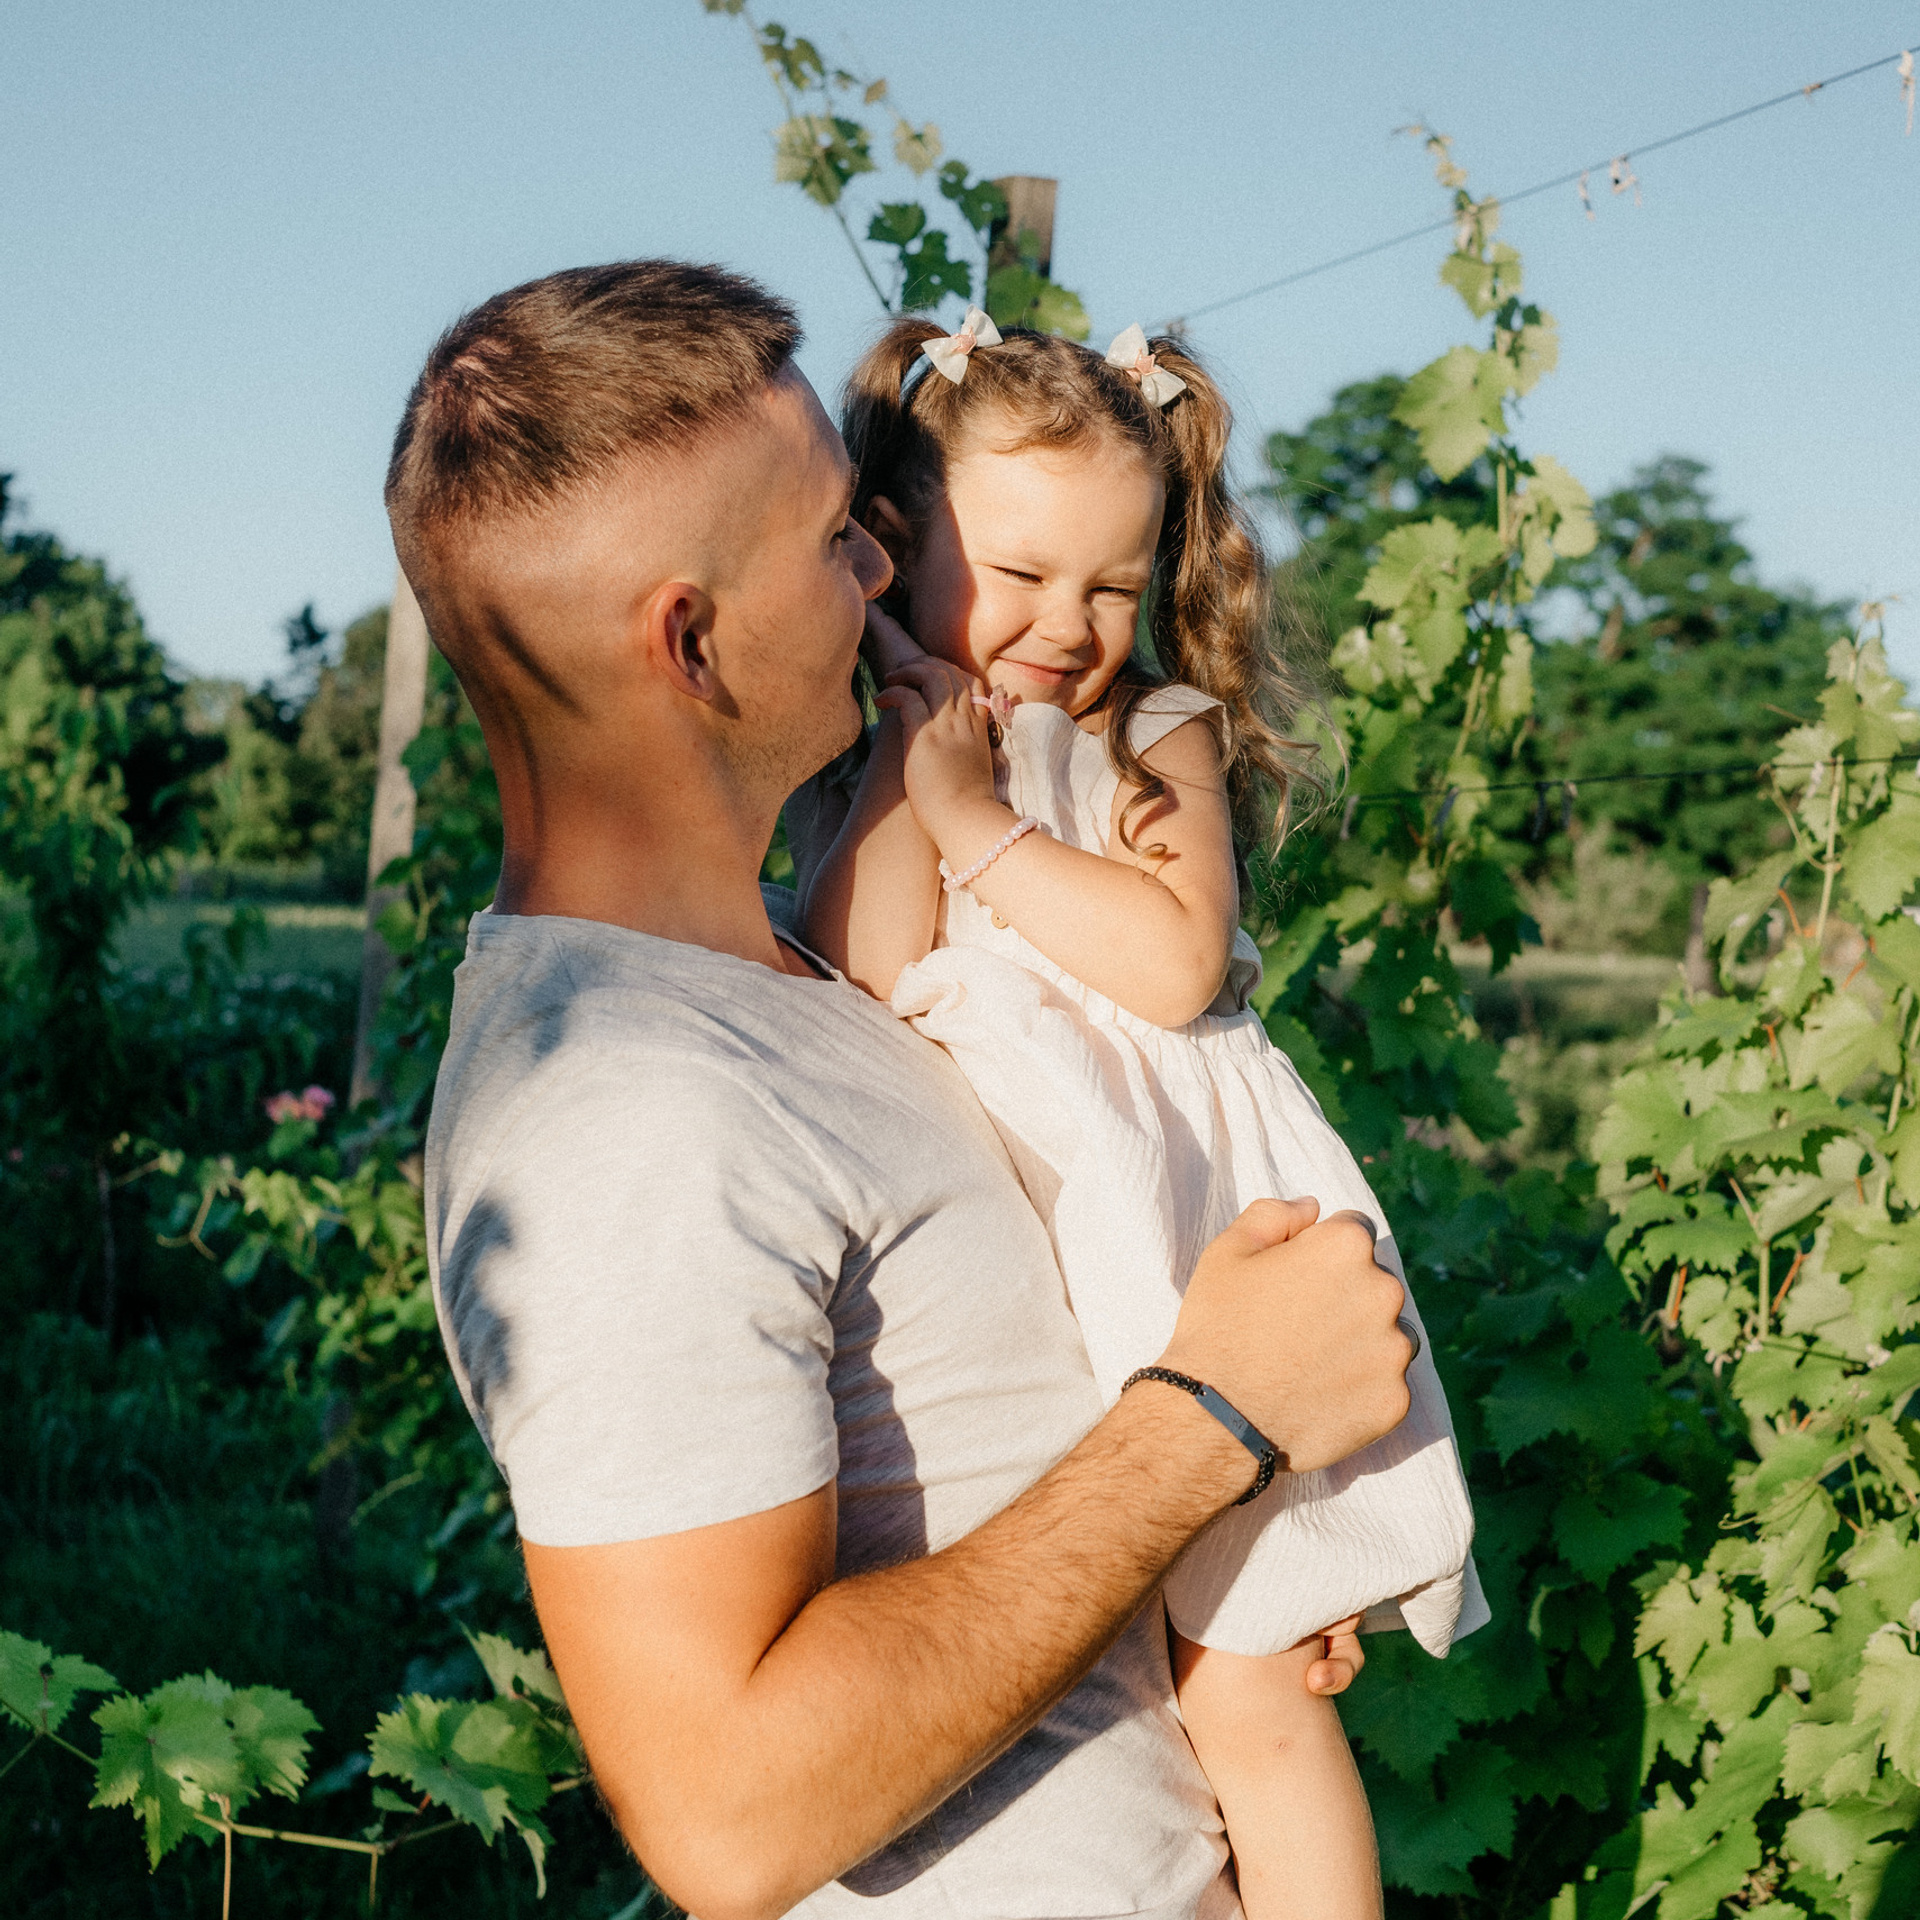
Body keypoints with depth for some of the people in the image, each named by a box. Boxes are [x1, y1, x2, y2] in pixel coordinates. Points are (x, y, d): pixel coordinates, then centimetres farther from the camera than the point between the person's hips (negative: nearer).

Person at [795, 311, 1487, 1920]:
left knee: (1245, 1692, -3)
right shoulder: (861, 769, 9)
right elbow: (863, 972, -9)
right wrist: (913, 747, -7)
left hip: (1190, 1255, -2)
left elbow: (1178, 963, -14)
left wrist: (979, 820, -12)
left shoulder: (1163, 735, 3)